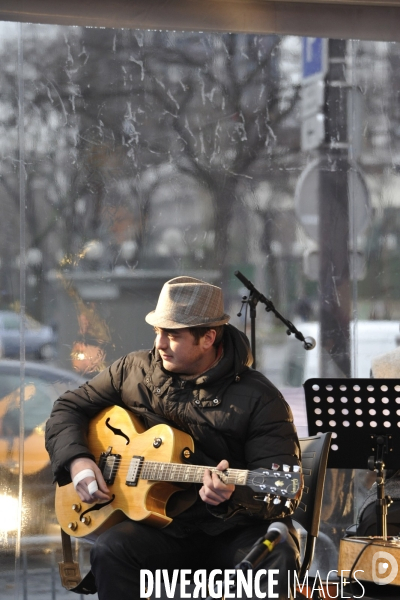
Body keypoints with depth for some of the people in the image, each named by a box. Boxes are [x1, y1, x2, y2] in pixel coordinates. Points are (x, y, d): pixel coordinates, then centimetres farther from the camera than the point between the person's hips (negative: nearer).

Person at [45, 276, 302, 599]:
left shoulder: (260, 399, -6)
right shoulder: (135, 370, 7)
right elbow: (68, 409, 18)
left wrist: (232, 495, -33)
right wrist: (77, 460, -2)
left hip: (234, 529, -3)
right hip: (160, 523, 3)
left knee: (277, 557, -35)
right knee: (110, 550, -29)